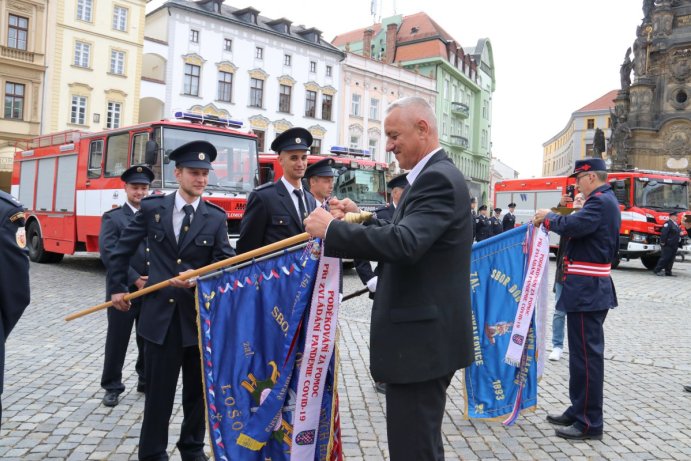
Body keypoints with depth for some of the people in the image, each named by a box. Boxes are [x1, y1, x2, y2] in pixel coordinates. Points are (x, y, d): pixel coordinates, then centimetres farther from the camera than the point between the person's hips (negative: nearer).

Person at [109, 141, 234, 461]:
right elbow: (123, 249, 11)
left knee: (198, 389, 13)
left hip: (200, 314, 1)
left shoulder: (216, 217, 1)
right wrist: (117, 287, 12)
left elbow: (226, 263, -4)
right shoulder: (152, 207, 1)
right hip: (161, 314, -1)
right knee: (158, 391, 7)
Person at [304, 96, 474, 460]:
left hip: (422, 340, -11)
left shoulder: (438, 178, -18)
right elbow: (405, 237, 20)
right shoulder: (433, 176, 15)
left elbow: (404, 243, -32)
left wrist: (332, 229, -22)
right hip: (423, 335, 11)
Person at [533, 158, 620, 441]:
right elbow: (580, 229, 14)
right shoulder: (605, 201, 18)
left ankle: (589, 423, 5)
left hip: (586, 292, -11)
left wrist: (548, 217, -10)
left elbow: (572, 226, -28)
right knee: (584, 353, 17)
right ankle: (579, 411, 29)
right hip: (591, 289, 11)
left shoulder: (600, 201, -15)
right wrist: (551, 221, 3)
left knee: (587, 355, -4)